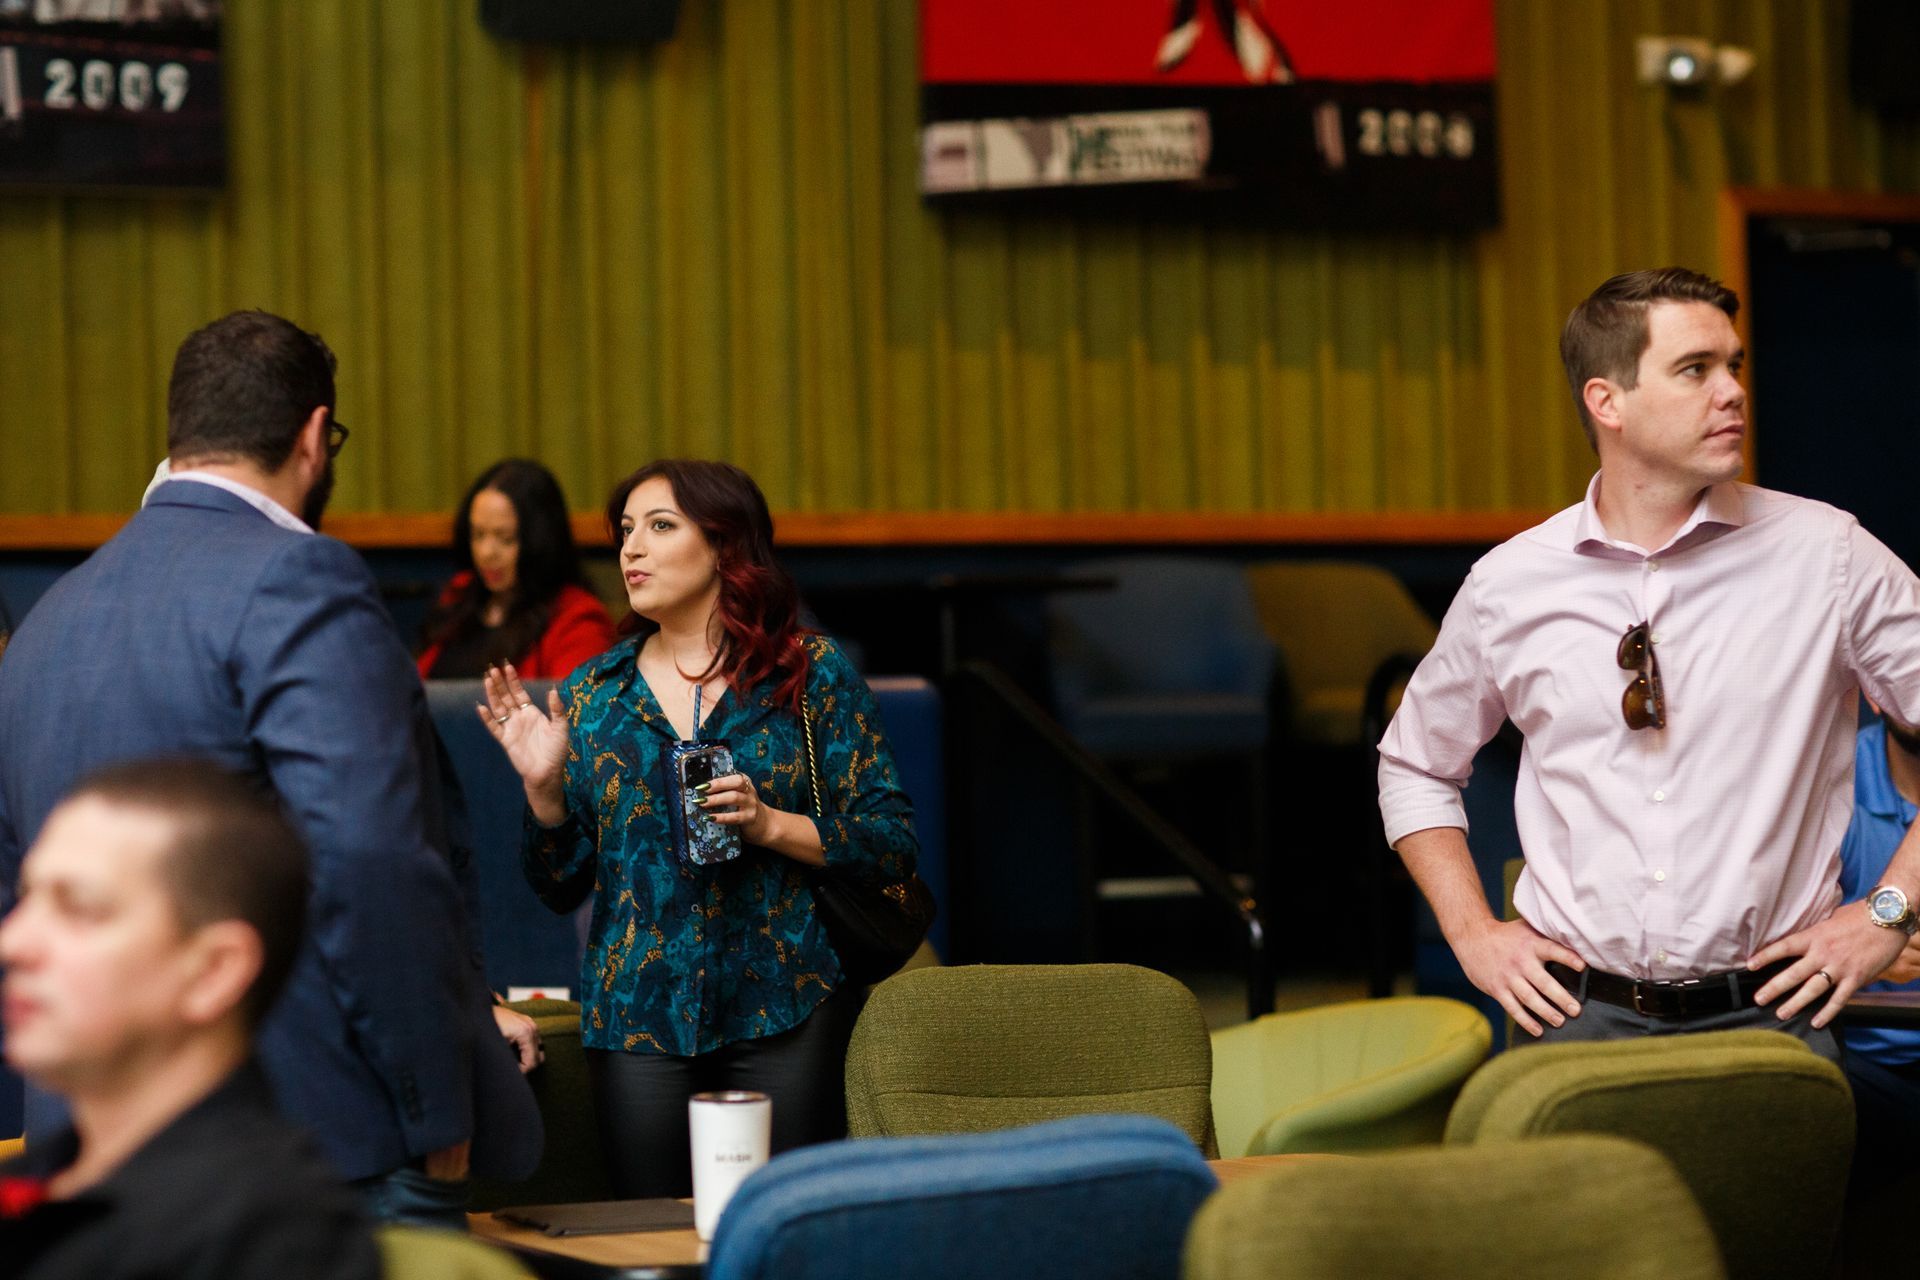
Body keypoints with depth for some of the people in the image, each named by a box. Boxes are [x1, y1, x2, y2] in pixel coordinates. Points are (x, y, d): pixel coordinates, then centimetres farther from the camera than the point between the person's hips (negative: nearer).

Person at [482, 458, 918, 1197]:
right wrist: (543, 785, -5)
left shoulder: (811, 674, 2)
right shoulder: (593, 693, 9)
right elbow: (560, 888, 10)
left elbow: (893, 848, -2)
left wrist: (768, 824, -14)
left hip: (786, 1009, -2)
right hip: (638, 1019, 2)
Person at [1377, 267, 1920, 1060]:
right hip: (1578, 1016, 1)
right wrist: (1474, 934, 10)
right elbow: (1415, 765, 20)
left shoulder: (1827, 556, 1)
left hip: (1766, 1016, -1)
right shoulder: (1509, 586, 5)